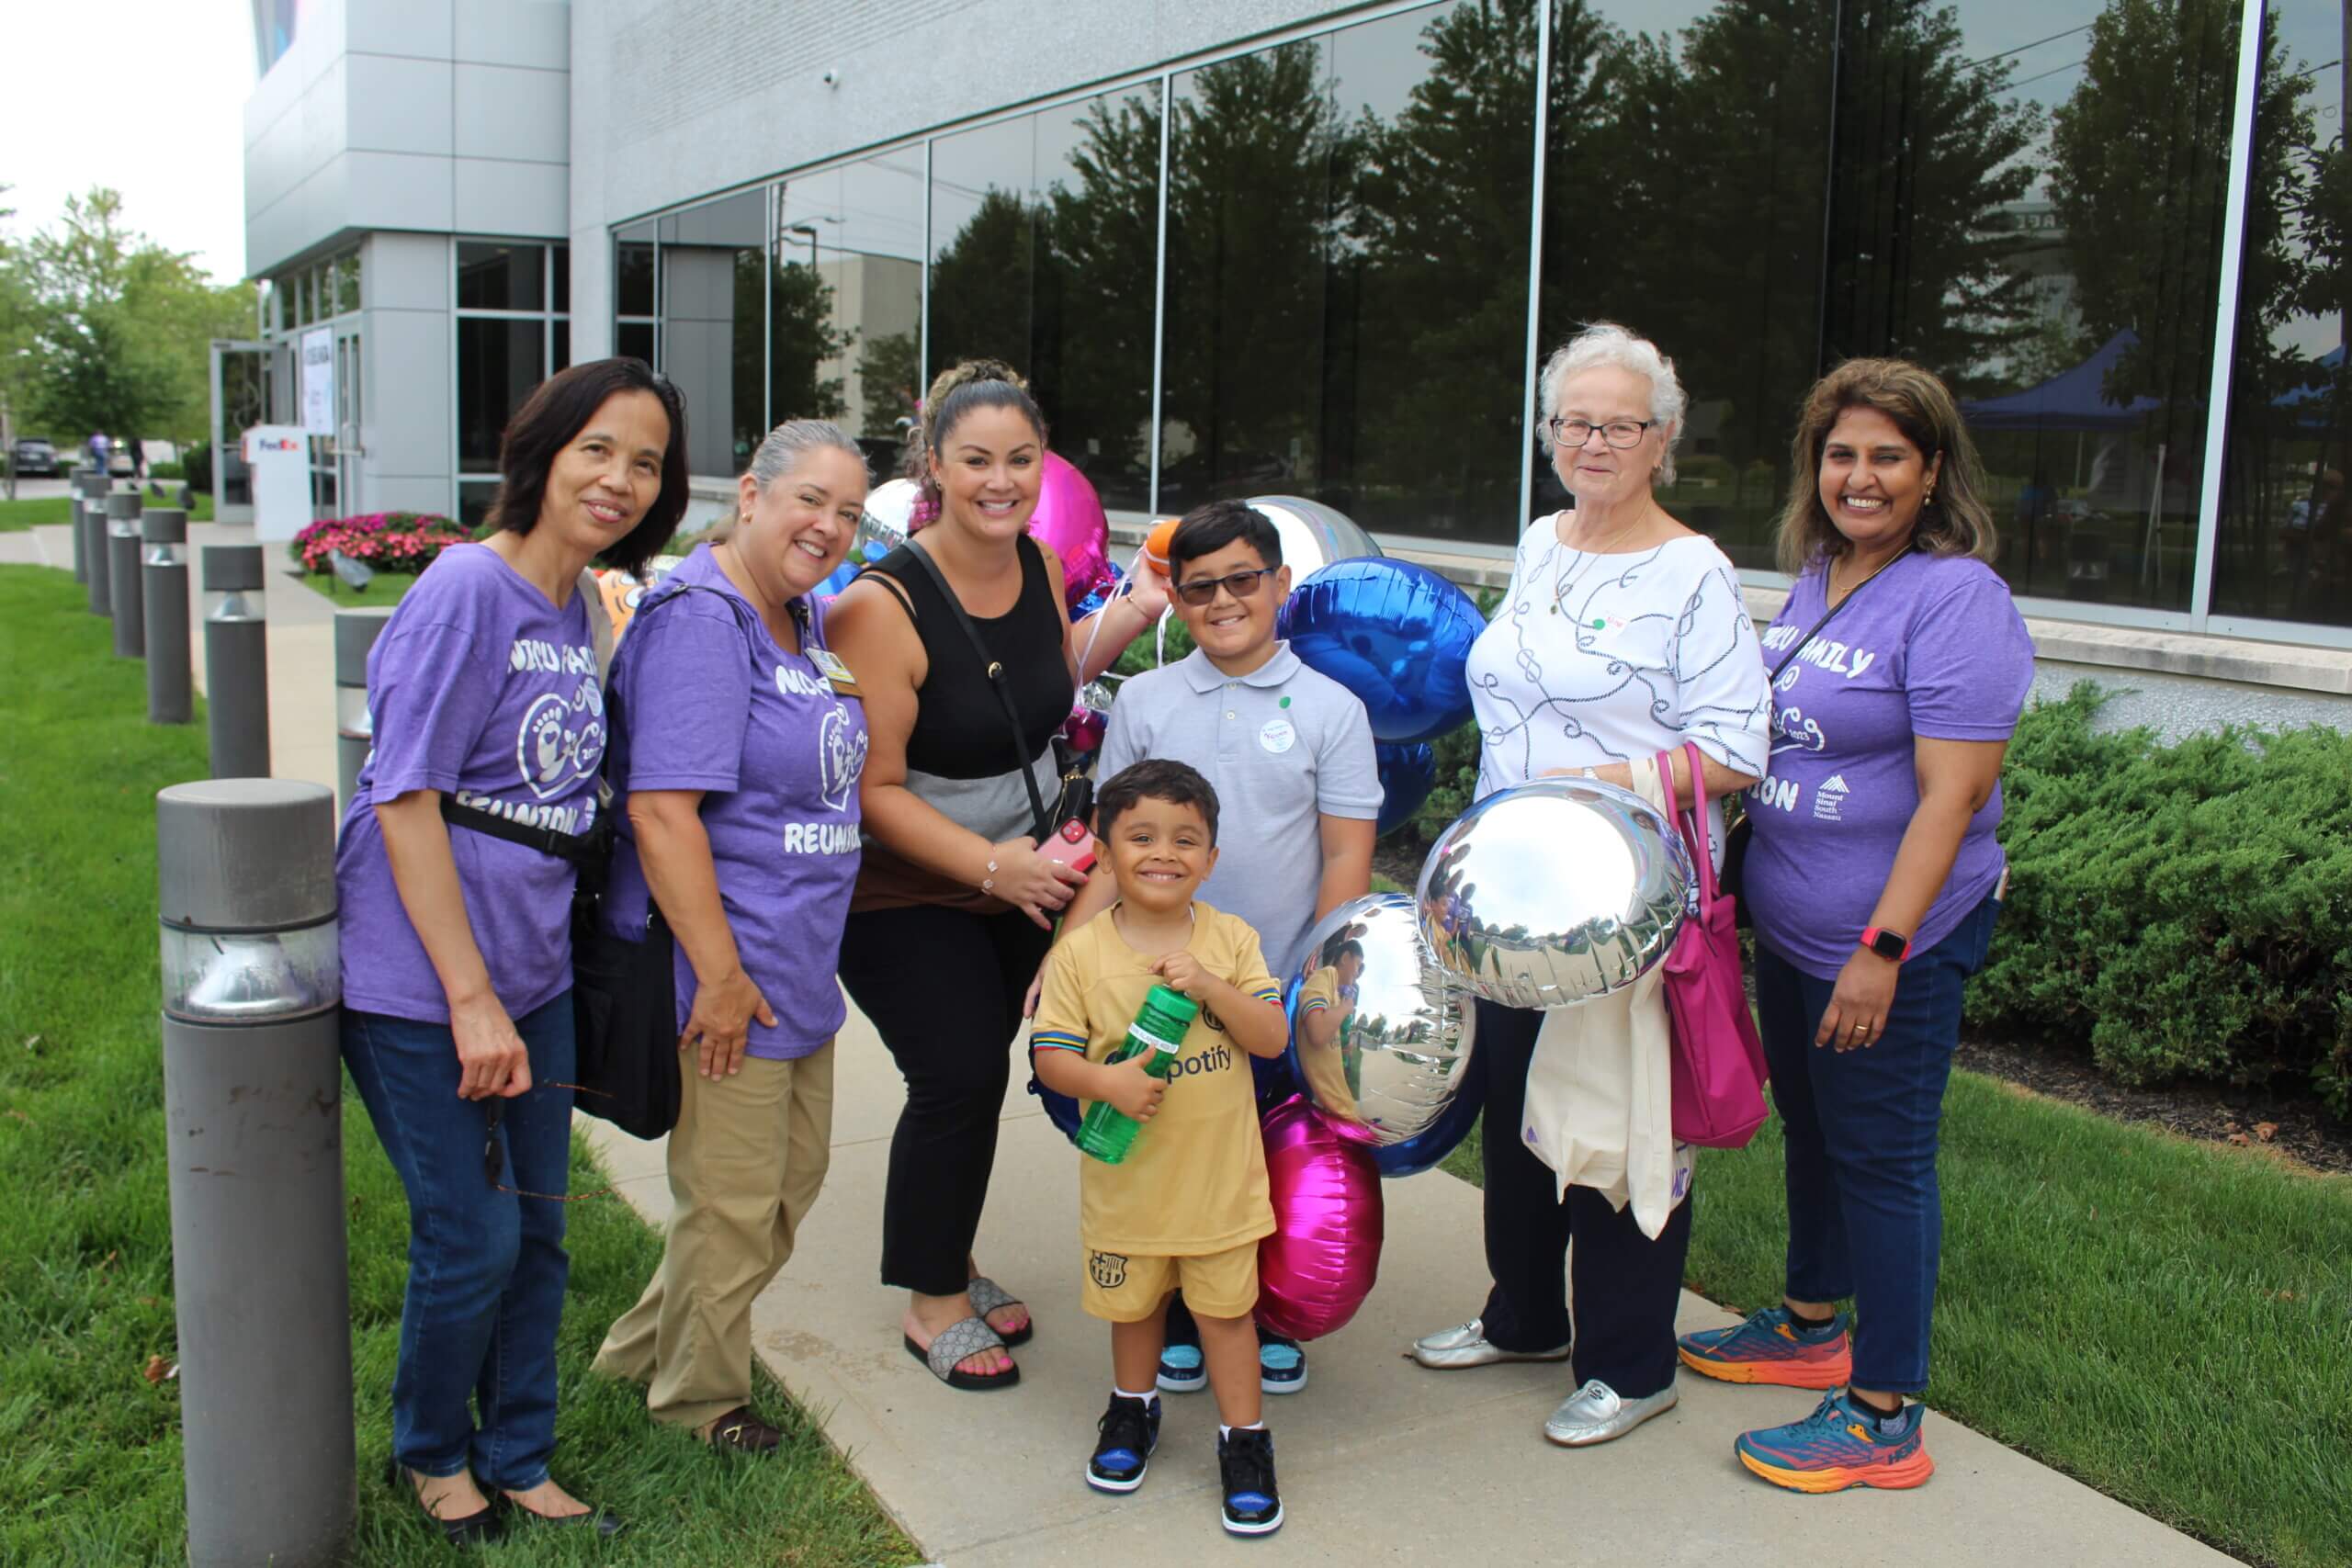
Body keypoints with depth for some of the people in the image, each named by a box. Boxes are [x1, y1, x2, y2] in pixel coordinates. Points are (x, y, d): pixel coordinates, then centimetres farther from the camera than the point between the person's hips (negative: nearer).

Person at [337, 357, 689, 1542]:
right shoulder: (468, 589, -16)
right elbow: (406, 800, -19)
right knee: (473, 1238, 2)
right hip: (419, 981, -7)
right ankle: (428, 1451, 29)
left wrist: (517, 986, 12)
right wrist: (472, 1000, -19)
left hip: (532, 970, 7)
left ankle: (516, 1463, 32)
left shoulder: (578, 608, 7)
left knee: (537, 1231, 14)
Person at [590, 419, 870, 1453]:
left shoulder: (810, 619, 10)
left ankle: (645, 1350, 39)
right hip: (727, 966, -10)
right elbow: (662, 808, -25)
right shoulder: (700, 620, -18)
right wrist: (721, 974, -24)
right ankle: (697, 1398, 29)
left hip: (800, 966, 10)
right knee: (733, 1200, 5)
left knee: (795, 1174, 21)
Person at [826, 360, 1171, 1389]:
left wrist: (1124, 619, 2)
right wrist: (991, 866, -29)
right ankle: (930, 1304, 14)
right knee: (960, 1074, -8)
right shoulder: (882, 605, -24)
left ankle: (952, 1265, 36)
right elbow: (874, 787, -23)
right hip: (905, 890, -6)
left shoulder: (1039, 563, -4)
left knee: (978, 1068, 15)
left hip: (1025, 870, 6)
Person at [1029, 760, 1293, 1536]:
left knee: (1226, 1308, 9)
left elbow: (1273, 1037, -10)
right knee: (1133, 1303, 20)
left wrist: (1210, 986, -24)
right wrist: (1104, 1080, -28)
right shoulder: (1080, 954, -11)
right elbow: (1051, 1055, -9)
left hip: (1219, 1174, 0)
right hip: (1127, 1175, 1)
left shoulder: (1231, 940, -6)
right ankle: (1132, 1409, 44)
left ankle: (1244, 1439, 25)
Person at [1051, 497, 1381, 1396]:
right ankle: (1181, 1323, 29)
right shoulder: (1144, 701, 3)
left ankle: (1273, 1323, 31)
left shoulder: (1330, 708, -1)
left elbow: (1346, 856, -3)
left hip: (1284, 988, -1)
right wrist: (1070, 952, -6)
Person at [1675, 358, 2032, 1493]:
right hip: (1791, 922, 8)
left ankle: (1884, 1419, 14)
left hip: (1892, 937, -8)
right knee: (1808, 1124, 21)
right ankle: (1811, 1329, 41)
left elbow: (1951, 793, -22)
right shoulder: (1814, 578, 8)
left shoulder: (1955, 596, -17)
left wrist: (1883, 946, -25)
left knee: (1880, 1155, 1)